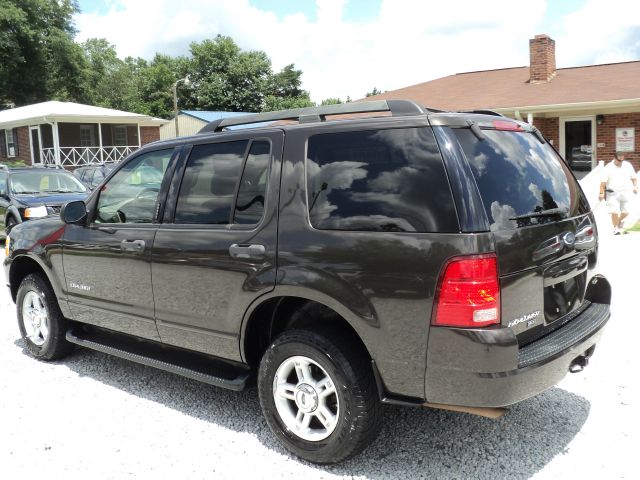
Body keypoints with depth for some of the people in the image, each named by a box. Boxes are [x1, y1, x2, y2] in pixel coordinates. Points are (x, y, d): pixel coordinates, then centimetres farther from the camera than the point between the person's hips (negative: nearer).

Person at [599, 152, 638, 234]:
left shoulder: (628, 165, 5)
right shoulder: (608, 167, -6)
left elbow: (633, 177, 15)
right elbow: (603, 182, -9)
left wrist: (635, 186, 1)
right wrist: (602, 193, -16)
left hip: (626, 193, 3)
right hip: (613, 194, -3)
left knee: (625, 212, 5)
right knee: (615, 212, -8)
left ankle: (619, 221, 36)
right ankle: (616, 228, 8)